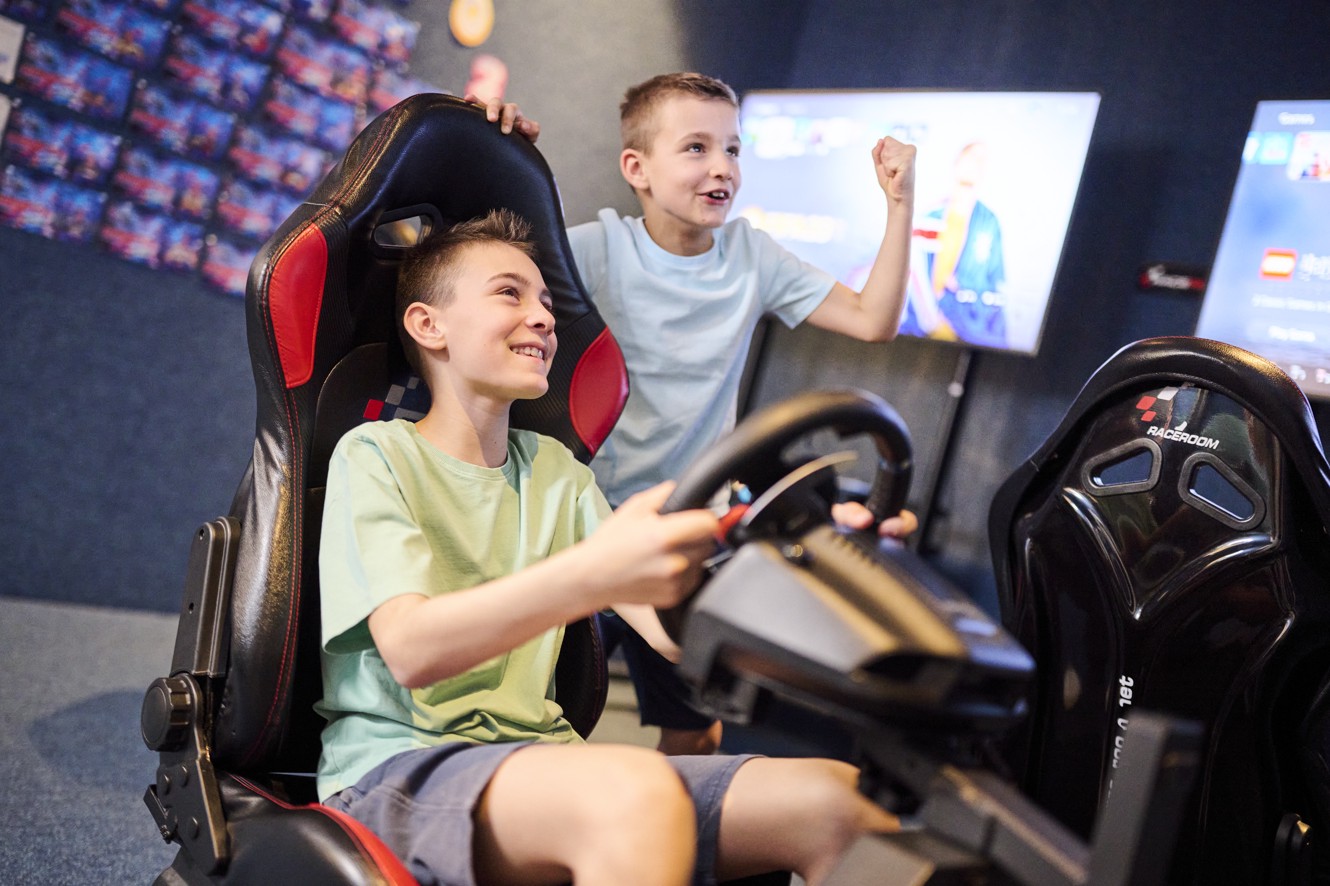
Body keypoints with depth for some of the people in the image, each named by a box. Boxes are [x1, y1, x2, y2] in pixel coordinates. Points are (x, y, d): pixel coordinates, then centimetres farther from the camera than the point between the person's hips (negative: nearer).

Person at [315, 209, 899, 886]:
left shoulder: (557, 470, 18)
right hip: (394, 769, -6)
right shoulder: (375, 455, -1)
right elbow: (408, 650, -19)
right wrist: (590, 574, -37)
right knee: (631, 792, -39)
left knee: (848, 802, -16)